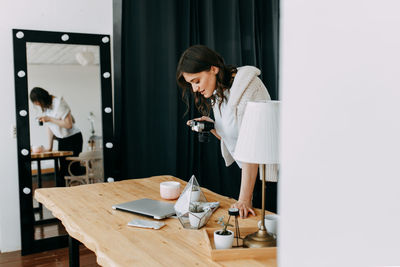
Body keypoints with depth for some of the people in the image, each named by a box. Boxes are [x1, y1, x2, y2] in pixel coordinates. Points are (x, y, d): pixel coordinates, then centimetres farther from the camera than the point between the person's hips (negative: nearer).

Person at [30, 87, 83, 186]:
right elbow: (49, 128, 10)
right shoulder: (45, 106, 5)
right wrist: (50, 147, 8)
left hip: (73, 139, -8)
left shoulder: (59, 103, -19)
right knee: (63, 168, 9)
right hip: (62, 140, 8)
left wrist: (50, 119, -22)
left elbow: (69, 124, -23)